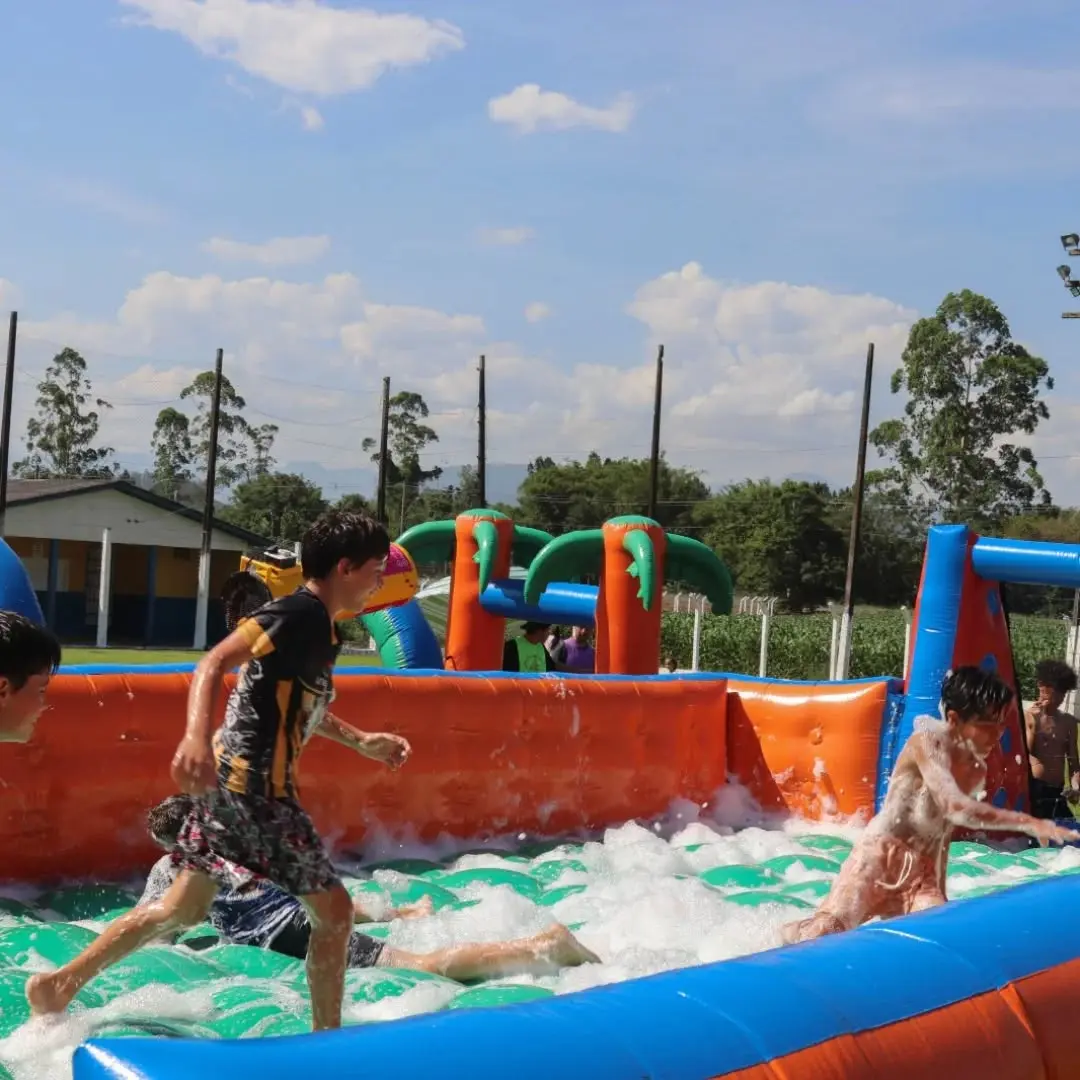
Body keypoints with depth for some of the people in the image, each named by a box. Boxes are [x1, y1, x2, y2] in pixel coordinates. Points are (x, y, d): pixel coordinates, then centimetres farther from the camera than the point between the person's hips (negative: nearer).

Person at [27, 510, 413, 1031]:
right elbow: (213, 663, -27)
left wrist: (362, 741, 25)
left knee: (184, 909, 18)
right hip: (253, 784, -10)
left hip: (236, 779, 10)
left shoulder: (319, 627, 14)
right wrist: (196, 737, -41)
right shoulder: (298, 613, -16)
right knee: (334, 910, 0)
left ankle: (61, 983, 23)